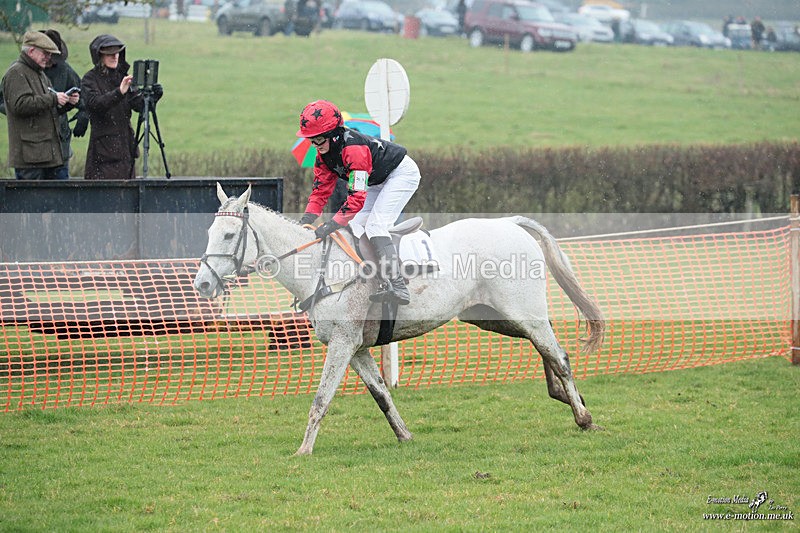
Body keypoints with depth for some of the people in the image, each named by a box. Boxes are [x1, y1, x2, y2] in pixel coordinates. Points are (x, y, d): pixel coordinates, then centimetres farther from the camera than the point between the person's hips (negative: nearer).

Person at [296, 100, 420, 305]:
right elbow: (321, 188, -1)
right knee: (355, 226, 2)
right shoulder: (324, 153, -7)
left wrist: (331, 225, -40)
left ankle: (396, 285, -32)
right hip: (379, 182, 10)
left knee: (375, 225, -22)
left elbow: (357, 196, -38)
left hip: (403, 172, -10)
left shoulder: (353, 148, -35)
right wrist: (307, 219, -16)